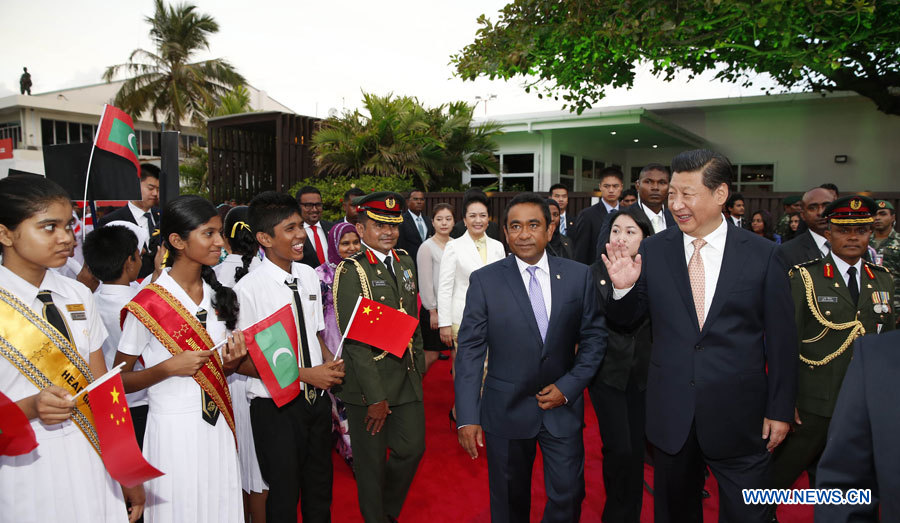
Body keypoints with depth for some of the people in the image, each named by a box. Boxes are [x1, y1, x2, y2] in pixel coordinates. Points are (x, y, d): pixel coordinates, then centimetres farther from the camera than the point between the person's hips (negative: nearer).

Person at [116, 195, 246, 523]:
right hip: (174, 430, -5)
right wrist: (167, 368, -20)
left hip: (218, 425, 5)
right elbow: (118, 381, -5)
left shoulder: (218, 296, 6)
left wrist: (232, 361, -6)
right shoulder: (147, 304, -12)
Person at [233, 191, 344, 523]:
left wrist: (330, 364, -7)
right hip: (275, 407, -5)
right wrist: (306, 374, -19)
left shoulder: (308, 275, 2)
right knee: (284, 496, 12)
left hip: (317, 398, 6)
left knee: (320, 489, 21)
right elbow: (243, 361, -15)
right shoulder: (249, 289, -18)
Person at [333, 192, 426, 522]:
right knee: (372, 461, 9)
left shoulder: (405, 263, 9)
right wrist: (375, 396, -18)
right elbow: (355, 340, -18)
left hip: (407, 378, 6)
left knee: (412, 448, 12)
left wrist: (418, 364, 14)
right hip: (369, 381, -6)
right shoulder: (350, 271, -14)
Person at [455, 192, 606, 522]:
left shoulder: (579, 276, -2)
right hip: (506, 409, -1)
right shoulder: (484, 280, -7)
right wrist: (468, 417, -12)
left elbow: (594, 337, 3)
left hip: (563, 406, 1)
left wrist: (569, 387, -8)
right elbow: (470, 349, -8)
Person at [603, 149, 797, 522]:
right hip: (671, 415, 2)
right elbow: (626, 319, 4)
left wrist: (780, 409, 2)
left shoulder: (763, 255, -6)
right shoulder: (653, 250, -2)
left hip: (739, 418, -1)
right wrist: (623, 288, -16)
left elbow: (781, 338, 0)